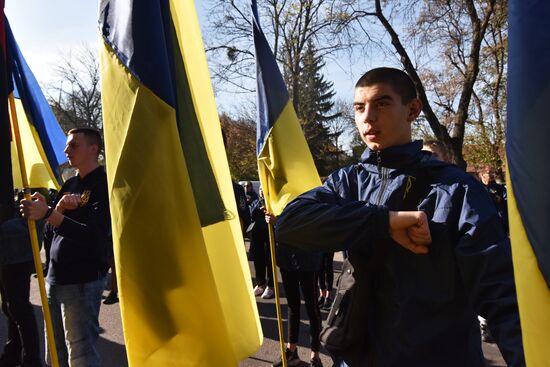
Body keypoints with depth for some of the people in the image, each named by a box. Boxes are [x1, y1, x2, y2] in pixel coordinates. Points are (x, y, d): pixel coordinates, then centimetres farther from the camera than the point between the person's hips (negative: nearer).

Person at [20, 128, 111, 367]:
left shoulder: (103, 185, -10)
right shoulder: (69, 185, 14)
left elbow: (94, 235, -22)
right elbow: (50, 234, 12)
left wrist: (49, 214, -28)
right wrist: (59, 208, -7)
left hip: (82, 282, -8)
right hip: (55, 279, 8)